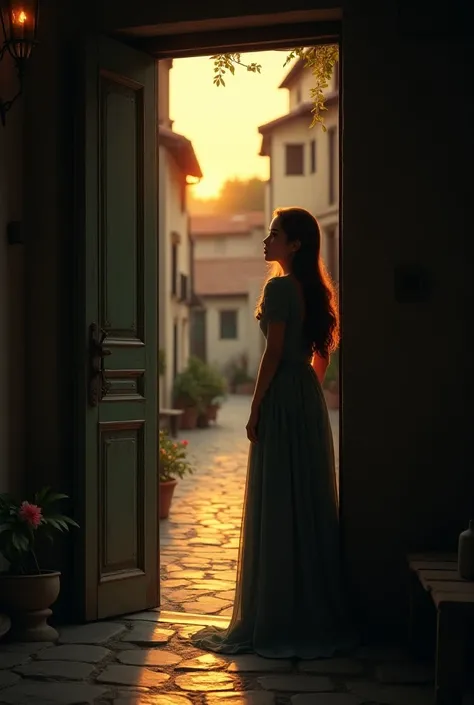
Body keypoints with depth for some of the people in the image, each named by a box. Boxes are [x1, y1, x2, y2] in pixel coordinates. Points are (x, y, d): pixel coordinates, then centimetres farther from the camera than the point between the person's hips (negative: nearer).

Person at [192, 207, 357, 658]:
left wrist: (255, 409, -12)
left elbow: (274, 354, -16)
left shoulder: (279, 287, -13)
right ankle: (318, 616, 19)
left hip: (282, 401, -9)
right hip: (310, 401, 9)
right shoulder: (314, 289, 13)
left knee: (276, 508, -3)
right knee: (311, 503, 12)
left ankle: (276, 622, 2)